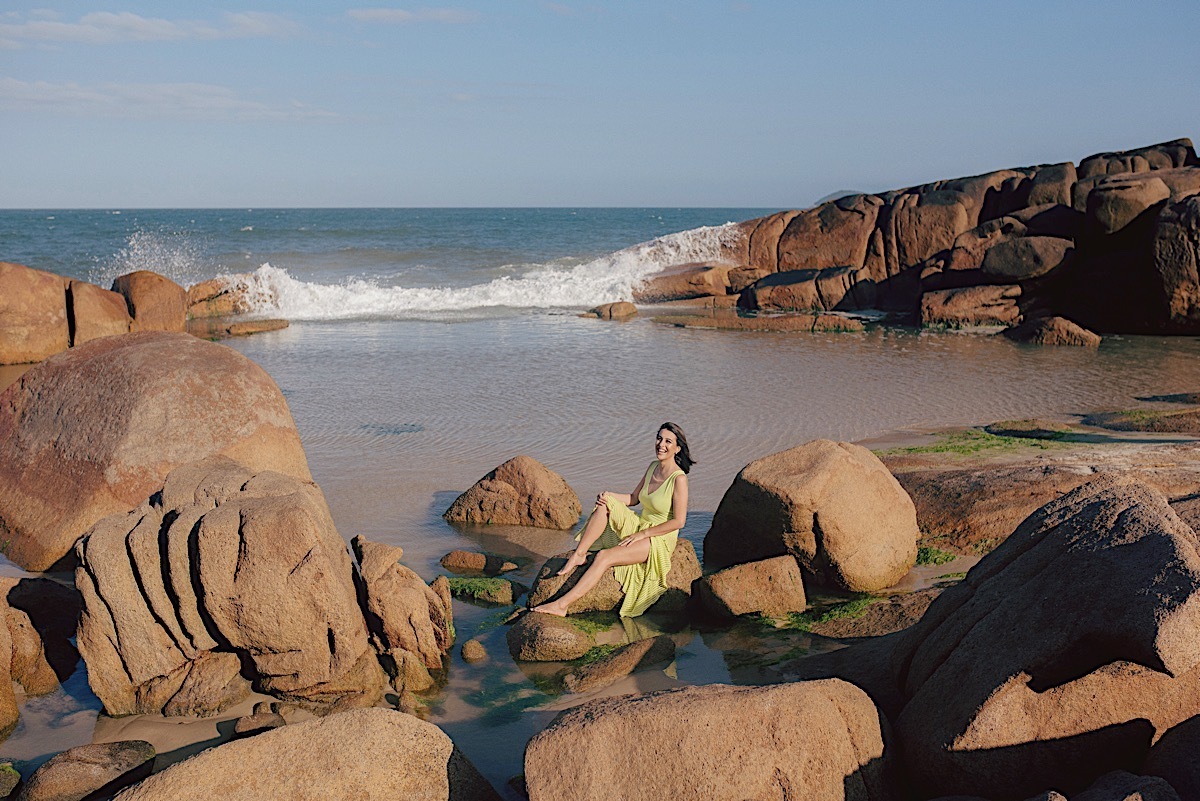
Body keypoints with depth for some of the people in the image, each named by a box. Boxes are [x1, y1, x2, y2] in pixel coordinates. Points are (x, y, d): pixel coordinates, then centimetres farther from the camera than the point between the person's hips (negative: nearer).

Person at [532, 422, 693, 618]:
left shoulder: (679, 479, -18)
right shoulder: (653, 467, 6)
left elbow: (679, 521, -19)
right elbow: (633, 498, 15)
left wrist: (641, 534, -16)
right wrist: (609, 496, -5)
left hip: (659, 540, -8)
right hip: (639, 527, 8)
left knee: (604, 556, -27)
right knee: (605, 503, -14)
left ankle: (561, 605, -30)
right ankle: (578, 555, -15)